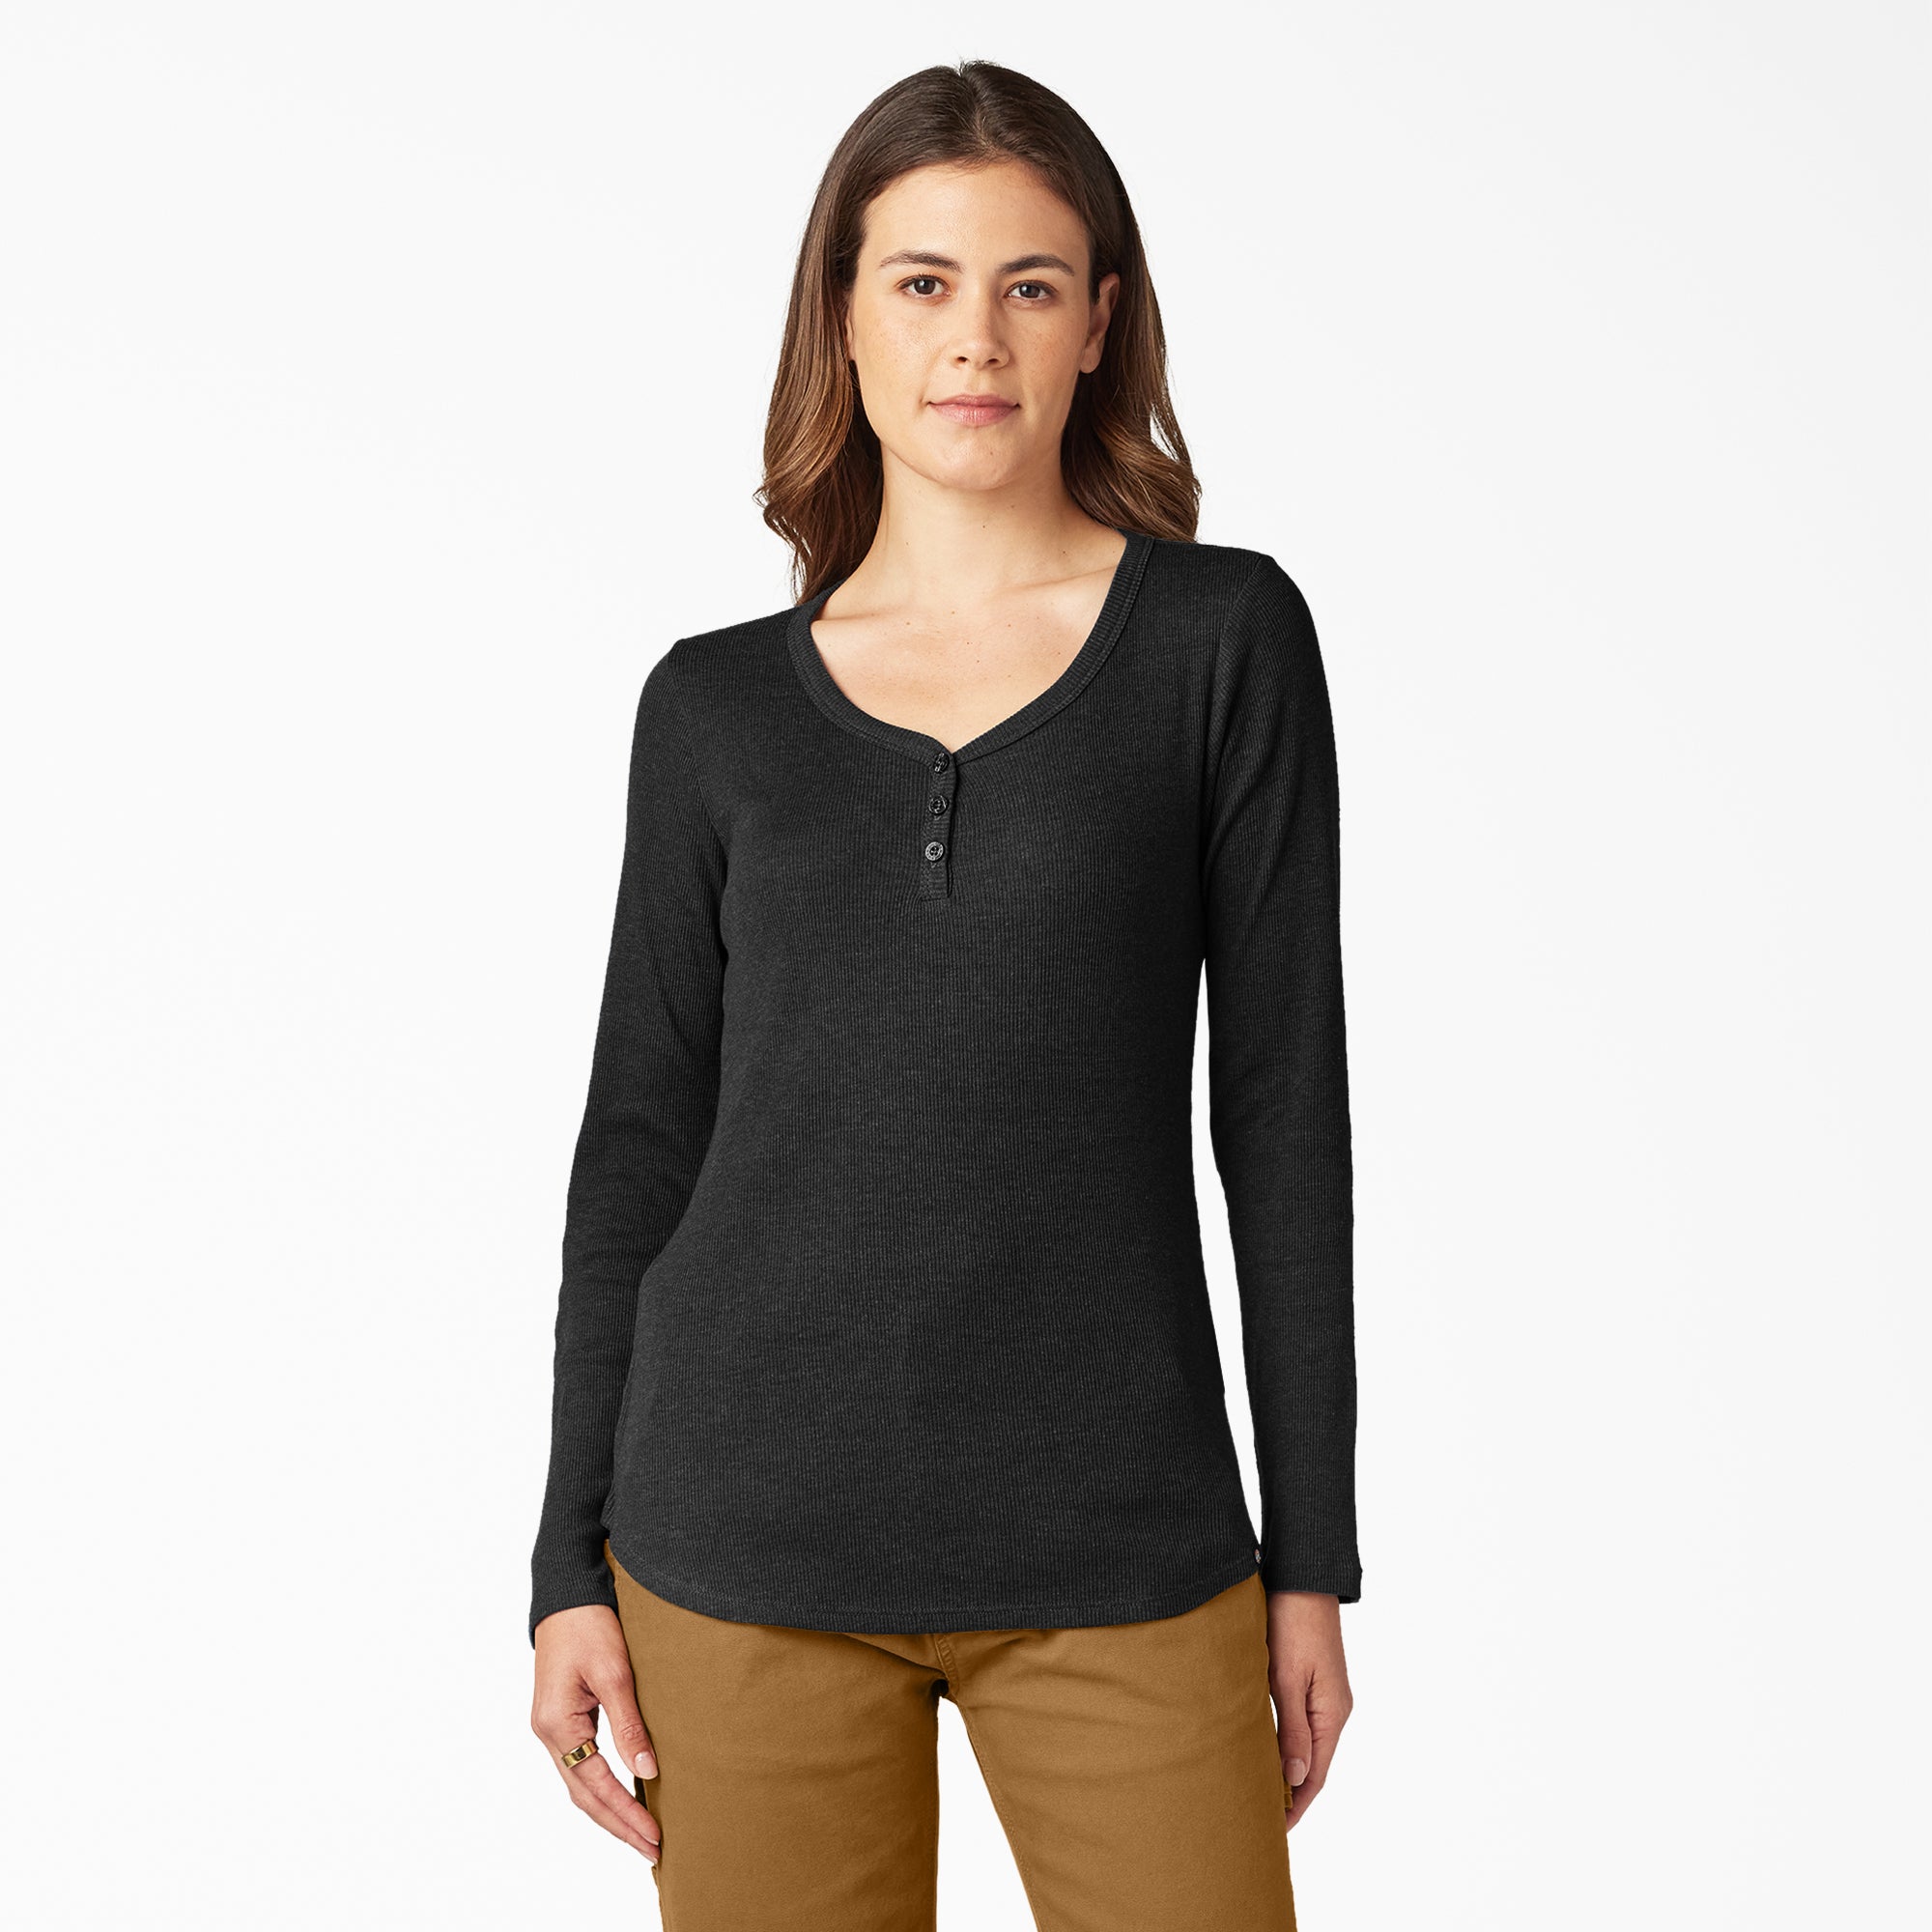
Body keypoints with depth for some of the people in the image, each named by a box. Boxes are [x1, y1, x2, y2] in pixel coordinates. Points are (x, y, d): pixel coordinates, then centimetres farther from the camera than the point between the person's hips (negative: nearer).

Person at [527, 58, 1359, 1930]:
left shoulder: (1224, 637, 1)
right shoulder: (717, 705, 6)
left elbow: (1282, 1100, 1)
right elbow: (642, 1134, 7)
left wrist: (1312, 1548, 0)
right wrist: (574, 1563, 4)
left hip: (1118, 1559, -1)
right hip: (747, 1541, 1)